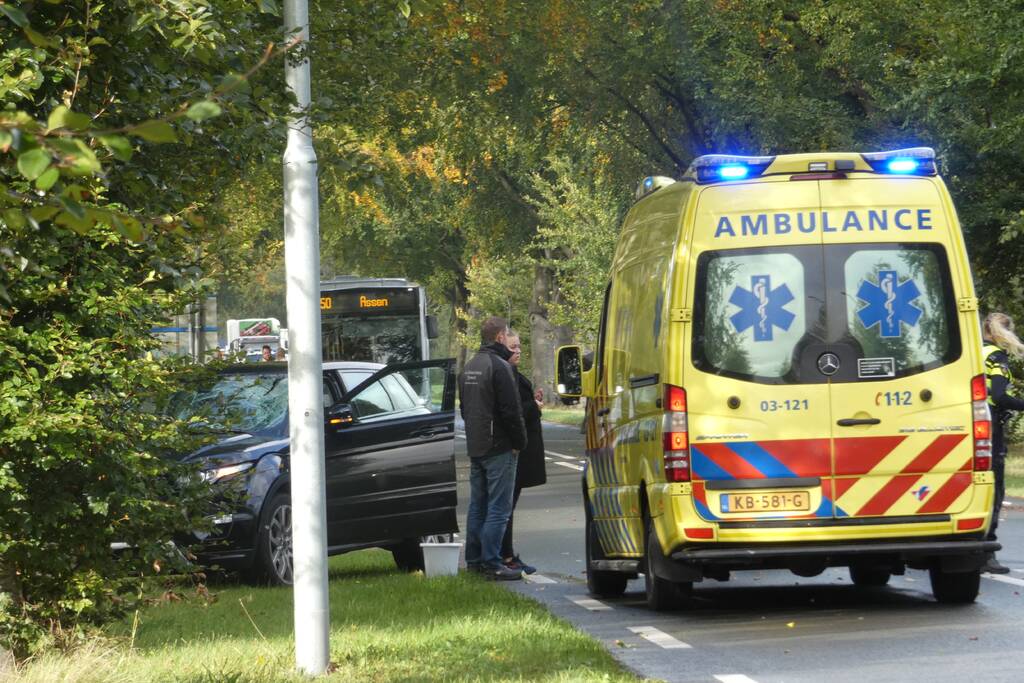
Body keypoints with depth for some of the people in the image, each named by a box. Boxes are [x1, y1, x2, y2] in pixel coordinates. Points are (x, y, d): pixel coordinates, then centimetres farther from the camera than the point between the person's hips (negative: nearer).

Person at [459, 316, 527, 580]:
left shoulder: (469, 368, 14)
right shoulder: (499, 366, -15)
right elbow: (511, 410, -17)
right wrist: (519, 442, -7)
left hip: (475, 447, 9)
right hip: (499, 449, -9)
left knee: (477, 506, 14)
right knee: (498, 508, -7)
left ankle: (474, 559, 16)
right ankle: (491, 563, -10)